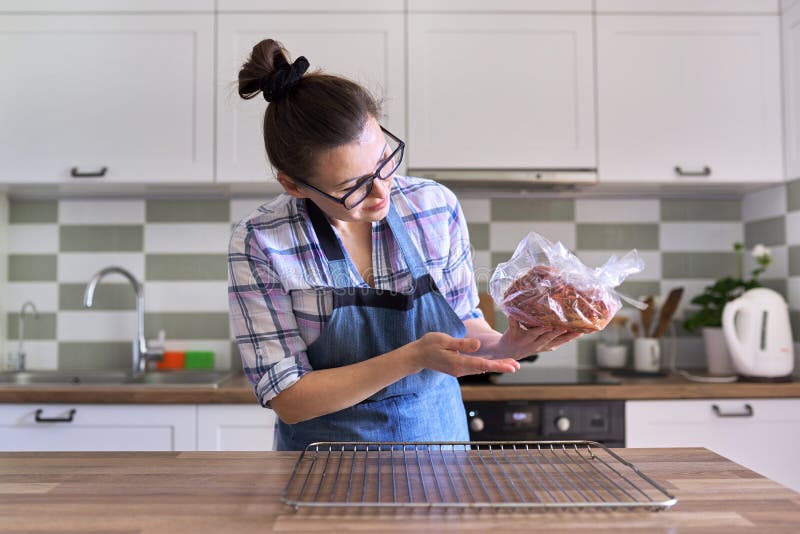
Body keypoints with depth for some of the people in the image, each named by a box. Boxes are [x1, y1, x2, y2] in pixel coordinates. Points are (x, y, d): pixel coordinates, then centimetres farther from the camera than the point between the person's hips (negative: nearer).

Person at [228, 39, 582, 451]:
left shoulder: (436, 206, -5)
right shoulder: (259, 244, -14)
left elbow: (465, 320, 8)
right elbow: (289, 400, -14)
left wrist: (503, 346, -13)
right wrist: (414, 358, -23)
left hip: (441, 439, 3)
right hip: (329, 462, -2)